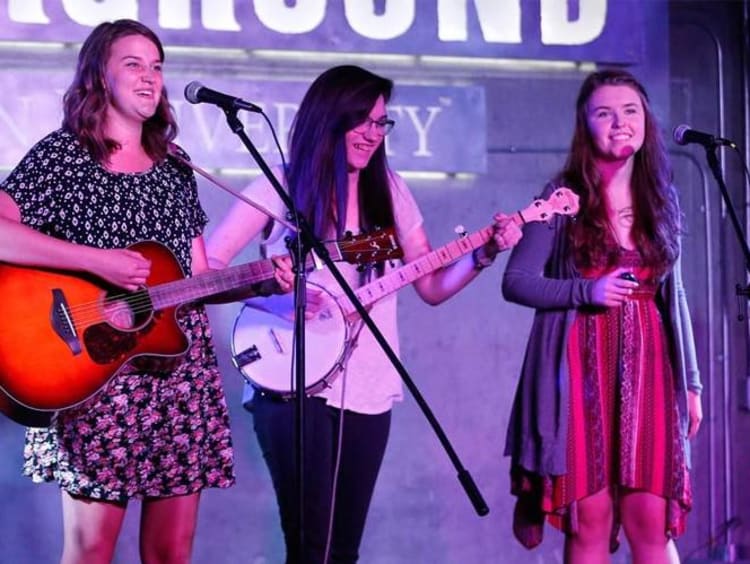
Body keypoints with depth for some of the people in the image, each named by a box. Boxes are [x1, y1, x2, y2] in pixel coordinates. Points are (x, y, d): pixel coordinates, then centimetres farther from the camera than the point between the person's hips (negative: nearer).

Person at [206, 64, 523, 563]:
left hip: (368, 389, 4)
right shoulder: (281, 187, -3)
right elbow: (205, 269, -5)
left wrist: (484, 253, -6)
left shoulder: (388, 191, 9)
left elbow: (432, 287, 10)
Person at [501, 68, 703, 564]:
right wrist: (587, 290, -18)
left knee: (651, 520, 0)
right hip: (582, 369, -3)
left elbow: (673, 295, 15)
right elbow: (515, 281, -4)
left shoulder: (661, 197, 11)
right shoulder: (564, 197, -2)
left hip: (648, 368, 3)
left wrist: (691, 380, 12)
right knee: (589, 519, 1)